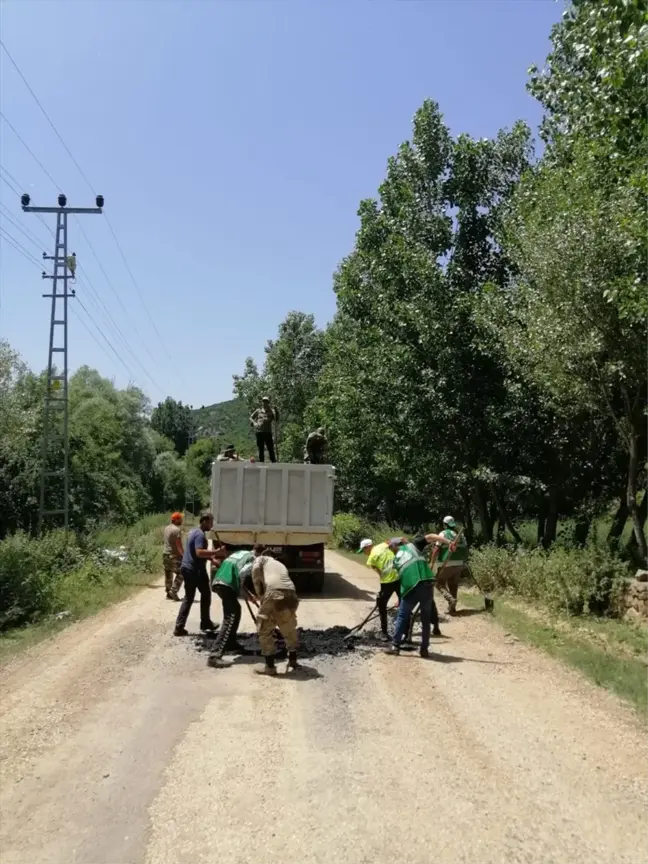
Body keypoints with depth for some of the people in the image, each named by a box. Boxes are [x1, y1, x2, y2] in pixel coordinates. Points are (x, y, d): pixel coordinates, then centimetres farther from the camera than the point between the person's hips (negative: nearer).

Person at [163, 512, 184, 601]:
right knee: (180, 574, -1)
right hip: (174, 555, -9)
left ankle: (169, 593, 16)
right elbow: (179, 545, -20)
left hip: (165, 554, 9)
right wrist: (184, 555, -13)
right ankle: (173, 590, -11)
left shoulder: (166, 528, 10)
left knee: (168, 575, 12)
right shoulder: (177, 530, -17)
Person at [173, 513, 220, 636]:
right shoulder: (200, 534, -18)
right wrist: (215, 552, -26)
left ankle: (179, 627, 7)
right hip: (195, 570, -9)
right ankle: (205, 623, 21)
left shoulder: (193, 531, 14)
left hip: (186, 568, 9)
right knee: (205, 594, 10)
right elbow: (199, 553, -30)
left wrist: (211, 557, 12)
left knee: (188, 598, 11)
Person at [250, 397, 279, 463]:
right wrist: (254, 423, 1)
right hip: (259, 432, 2)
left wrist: (276, 411, -19)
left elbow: (276, 419, -7)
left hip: (268, 432, -2)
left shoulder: (271, 411, 6)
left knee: (271, 449, -4)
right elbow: (251, 417, 20)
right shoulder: (258, 411, 11)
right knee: (261, 449, 8)